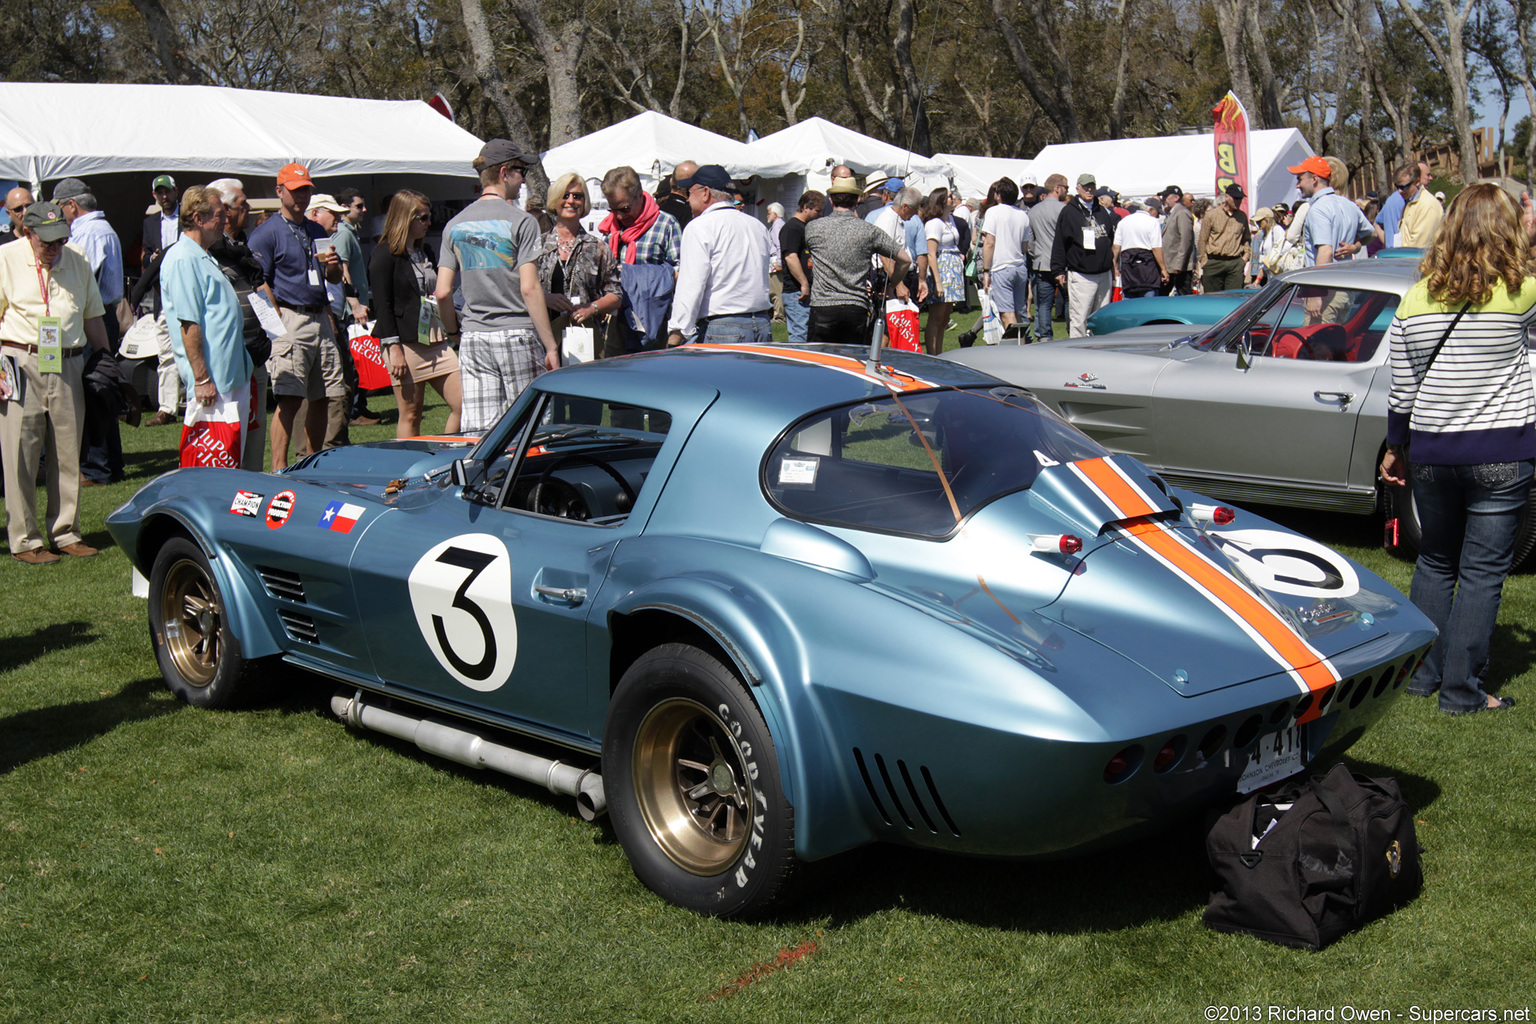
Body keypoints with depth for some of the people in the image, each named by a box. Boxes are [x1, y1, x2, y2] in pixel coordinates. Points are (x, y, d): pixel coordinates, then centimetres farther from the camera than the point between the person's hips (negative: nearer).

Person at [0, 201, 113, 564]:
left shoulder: (78, 262, 12)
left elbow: (92, 316, 21)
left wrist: (105, 357, 17)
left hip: (68, 366, 4)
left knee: (67, 453, 8)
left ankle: (65, 532, 18)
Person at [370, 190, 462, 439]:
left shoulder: (426, 252, 18)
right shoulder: (385, 255, -4)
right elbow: (382, 304, -9)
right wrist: (394, 348, -15)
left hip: (436, 341, 7)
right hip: (407, 343, -7)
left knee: (464, 404, -2)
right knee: (410, 414, -2)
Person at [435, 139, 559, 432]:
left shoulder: (455, 225, 11)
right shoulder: (520, 221, -5)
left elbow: (442, 293, 7)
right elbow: (529, 288, -12)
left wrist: (453, 333, 23)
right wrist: (551, 345, -10)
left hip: (474, 339, 5)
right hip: (517, 336, -5)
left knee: (476, 433, 2)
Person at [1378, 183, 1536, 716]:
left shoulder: (1415, 300, -1)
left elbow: (1402, 391, 4)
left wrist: (1397, 447, 18)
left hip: (1431, 452, 4)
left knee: (1435, 563, 19)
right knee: (1482, 573, 4)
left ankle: (1422, 673, 26)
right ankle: (1462, 690, 9)